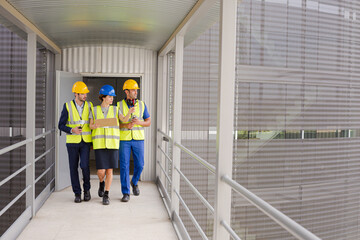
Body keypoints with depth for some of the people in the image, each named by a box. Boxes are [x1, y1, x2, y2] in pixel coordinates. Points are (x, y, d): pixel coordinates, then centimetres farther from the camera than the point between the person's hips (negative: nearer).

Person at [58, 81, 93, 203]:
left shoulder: (89, 106, 1)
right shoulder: (67, 106, -5)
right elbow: (61, 125, -3)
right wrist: (72, 130, -22)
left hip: (85, 142, 1)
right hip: (72, 142, 0)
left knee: (84, 166, -13)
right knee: (73, 168, 3)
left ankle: (86, 189, 11)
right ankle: (77, 193, 16)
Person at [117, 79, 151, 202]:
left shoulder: (141, 104, 0)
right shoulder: (119, 105, -4)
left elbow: (148, 122, 2)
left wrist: (139, 122, -20)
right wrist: (126, 125, -23)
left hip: (138, 139, 1)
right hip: (124, 139, -1)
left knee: (139, 164, 3)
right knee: (124, 166, -4)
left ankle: (134, 182, 34)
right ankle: (126, 193, 5)